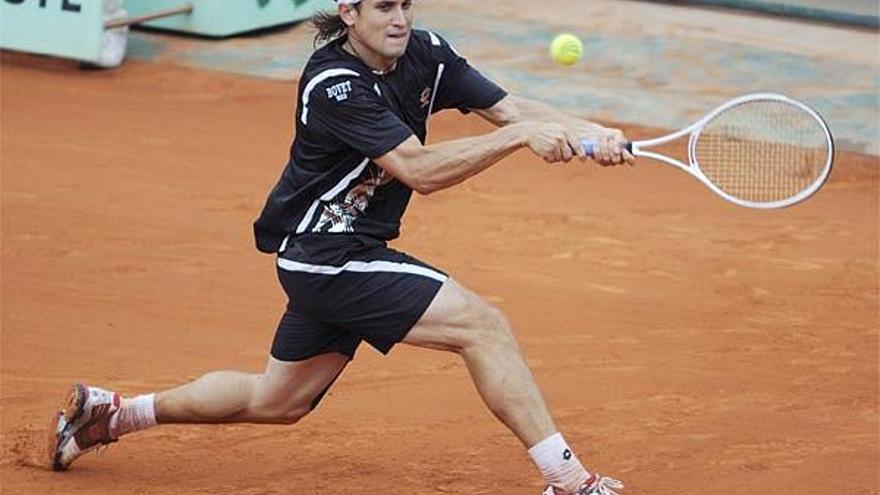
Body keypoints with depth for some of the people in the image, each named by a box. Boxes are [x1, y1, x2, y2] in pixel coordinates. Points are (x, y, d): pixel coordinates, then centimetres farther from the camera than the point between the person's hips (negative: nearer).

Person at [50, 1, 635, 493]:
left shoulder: (426, 54, -1)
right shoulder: (334, 86, -23)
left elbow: (507, 107, -5)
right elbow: (420, 170, -30)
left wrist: (583, 130, -22)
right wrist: (521, 135, -36)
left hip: (330, 258, 9)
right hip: (327, 256, -9)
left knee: (275, 402, 22)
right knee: (484, 325, -17)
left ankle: (110, 412, 36)